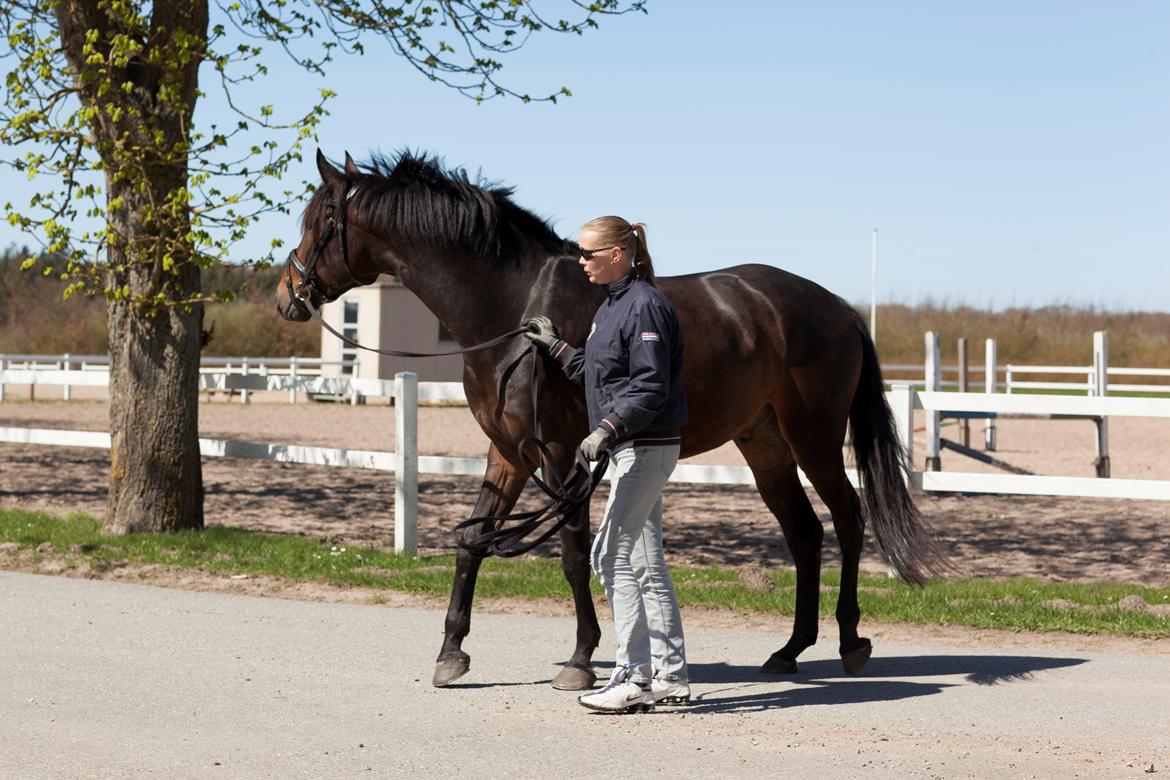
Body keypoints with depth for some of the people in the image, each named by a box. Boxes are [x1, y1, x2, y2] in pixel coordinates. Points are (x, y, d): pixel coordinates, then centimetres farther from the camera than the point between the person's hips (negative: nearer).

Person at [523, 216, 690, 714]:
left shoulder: (645, 305, -16)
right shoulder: (612, 305, 15)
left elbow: (650, 387, -22)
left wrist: (607, 430, -29)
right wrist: (556, 347, 21)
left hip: (647, 447, -10)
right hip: (631, 448, 10)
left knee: (611, 556, -11)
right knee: (646, 564, 11)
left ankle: (634, 677, -8)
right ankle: (670, 676, 17)